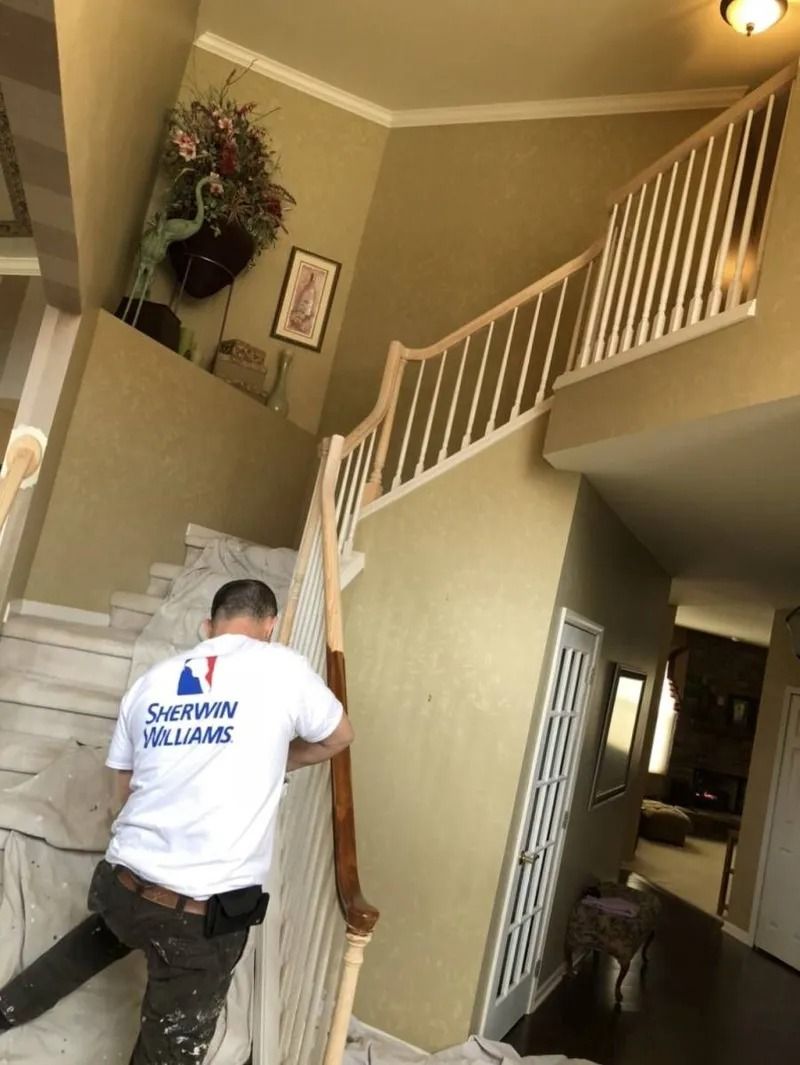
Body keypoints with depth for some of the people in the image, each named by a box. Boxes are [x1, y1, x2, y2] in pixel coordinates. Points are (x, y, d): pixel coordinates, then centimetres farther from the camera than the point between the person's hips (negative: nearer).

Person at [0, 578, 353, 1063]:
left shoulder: (152, 680, 6)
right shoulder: (283, 667, -8)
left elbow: (127, 787, 15)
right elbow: (339, 737, 10)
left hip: (120, 883, 6)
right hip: (205, 911, -6)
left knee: (108, 930, 40)